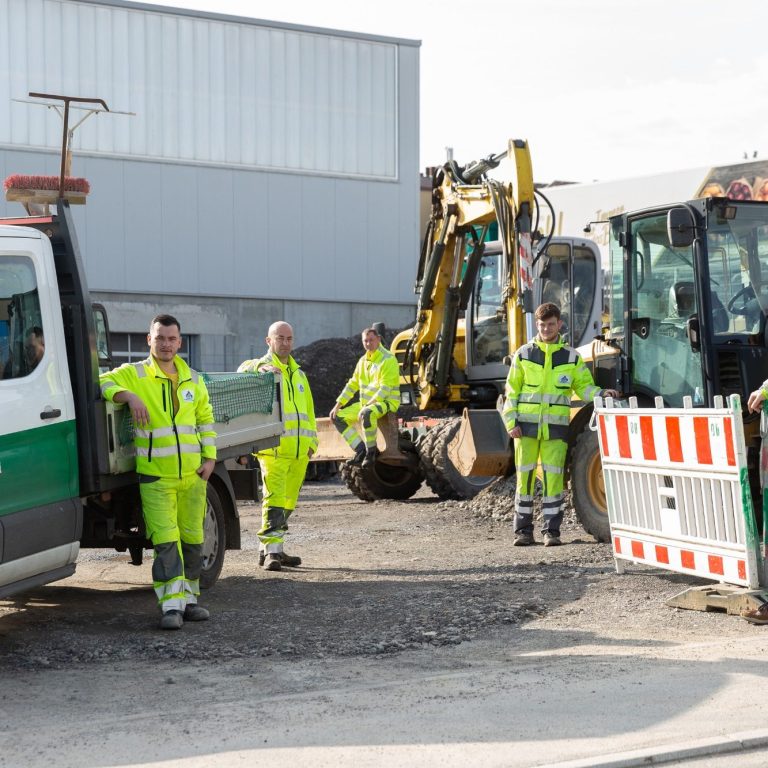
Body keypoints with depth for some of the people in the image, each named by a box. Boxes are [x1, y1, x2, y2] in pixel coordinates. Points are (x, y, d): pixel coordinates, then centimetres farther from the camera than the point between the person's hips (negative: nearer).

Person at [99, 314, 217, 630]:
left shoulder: (193, 379, 13)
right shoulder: (134, 374, 0)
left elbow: (205, 419, 19)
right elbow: (103, 381, -11)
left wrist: (209, 457, 9)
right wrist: (129, 396, -25)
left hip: (193, 474, 5)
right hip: (155, 477, -5)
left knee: (192, 539, 10)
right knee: (166, 541, -11)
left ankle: (188, 598, 22)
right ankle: (172, 605, -11)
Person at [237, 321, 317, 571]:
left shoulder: (298, 373, 24)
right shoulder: (260, 367, 4)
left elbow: (308, 409, 26)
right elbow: (240, 375, -16)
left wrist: (312, 439, 17)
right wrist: (261, 368, -30)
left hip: (299, 449, 7)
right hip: (274, 447, -7)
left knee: (288, 501, 10)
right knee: (274, 498, -15)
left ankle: (271, 549, 17)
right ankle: (271, 550, -15)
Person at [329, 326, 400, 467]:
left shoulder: (388, 359, -14)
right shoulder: (363, 360, 12)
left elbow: (385, 389, -21)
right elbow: (352, 384, 17)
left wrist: (367, 406, -26)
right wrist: (338, 405, 9)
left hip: (386, 402, -9)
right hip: (365, 403, 9)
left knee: (366, 414, -40)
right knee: (338, 416, 4)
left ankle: (371, 451, -22)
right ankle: (361, 450, -1)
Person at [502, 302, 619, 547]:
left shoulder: (571, 357, 7)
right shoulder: (524, 354, 5)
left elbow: (584, 386, 7)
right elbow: (511, 391, 6)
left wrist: (601, 394, -13)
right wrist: (511, 422, -2)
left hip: (556, 426, 0)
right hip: (527, 425, 0)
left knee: (553, 478, -3)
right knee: (525, 476, 1)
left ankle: (552, 530, 4)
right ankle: (523, 530, 9)